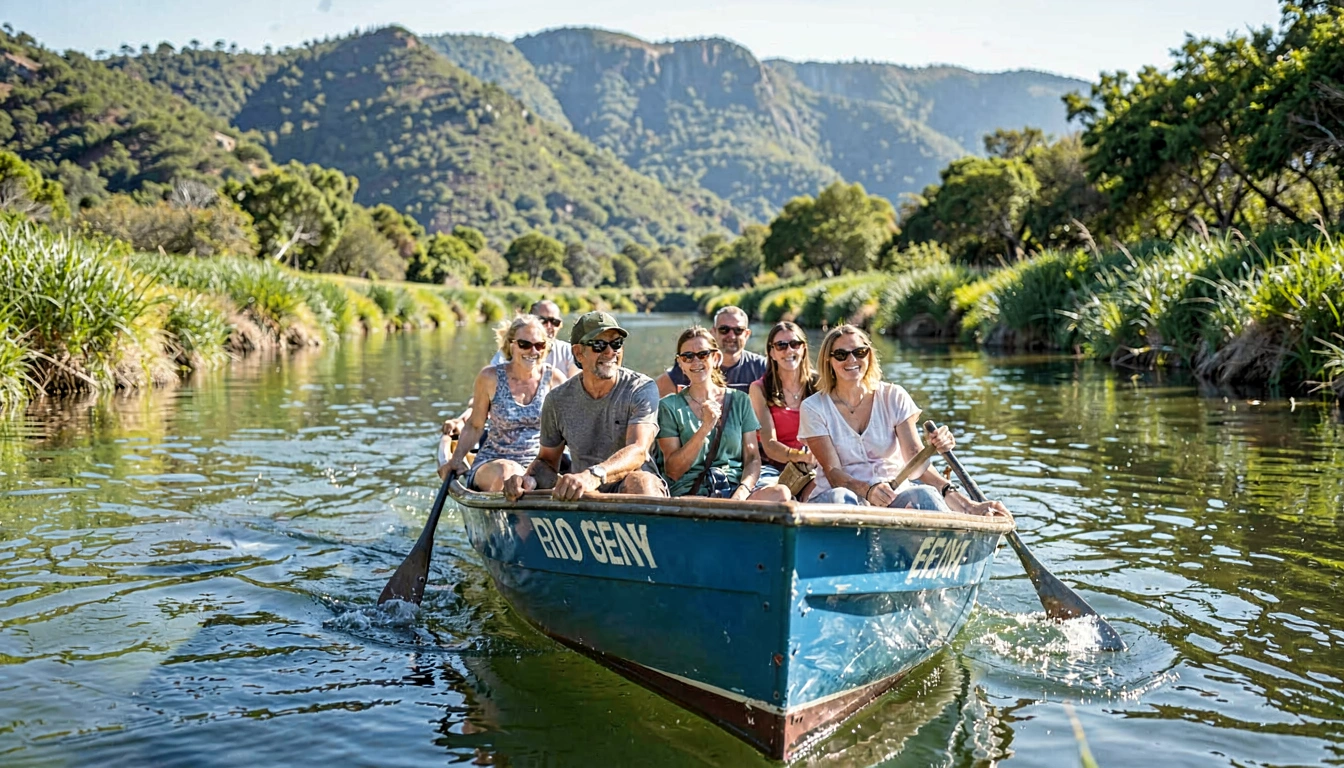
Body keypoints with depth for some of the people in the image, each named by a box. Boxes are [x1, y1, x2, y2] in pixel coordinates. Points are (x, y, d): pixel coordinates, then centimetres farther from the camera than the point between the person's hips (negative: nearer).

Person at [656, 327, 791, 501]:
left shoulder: (740, 401, 14)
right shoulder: (669, 406, 7)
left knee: (781, 493, -29)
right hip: (691, 492, -3)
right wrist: (705, 427, -11)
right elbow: (673, 471, 0)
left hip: (735, 487, 3)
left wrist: (742, 492, -13)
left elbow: (752, 459, 8)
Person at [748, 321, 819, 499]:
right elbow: (769, 445, -5)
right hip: (774, 467, -2)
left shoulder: (818, 385, 9)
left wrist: (813, 457, -20)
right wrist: (800, 456, -27)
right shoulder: (760, 389, 4)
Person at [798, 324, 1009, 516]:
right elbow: (833, 473, -10)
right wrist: (868, 490, -33)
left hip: (895, 495, 2)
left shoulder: (893, 398, 4)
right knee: (840, 498, -38)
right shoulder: (814, 408, -1)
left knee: (925, 494, -32)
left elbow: (915, 460, -7)